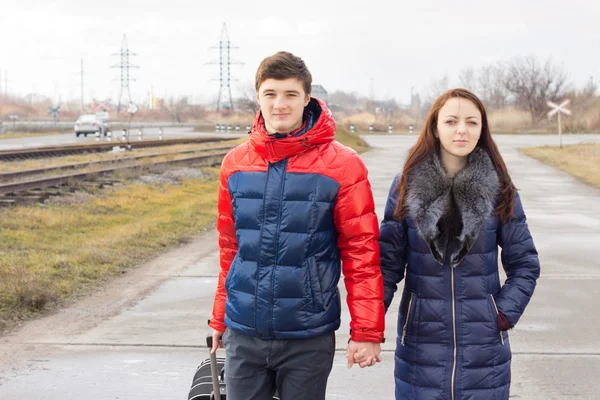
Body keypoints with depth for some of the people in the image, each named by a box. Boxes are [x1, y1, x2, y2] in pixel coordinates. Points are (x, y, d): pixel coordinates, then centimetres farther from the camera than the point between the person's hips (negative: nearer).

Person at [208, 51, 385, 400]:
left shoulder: (341, 165, -8)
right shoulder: (236, 163, 4)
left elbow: (362, 252, -7)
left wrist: (367, 331, -8)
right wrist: (220, 318, 15)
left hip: (309, 336, -3)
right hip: (243, 333, 3)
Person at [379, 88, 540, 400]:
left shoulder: (499, 189, -1)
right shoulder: (406, 186, -2)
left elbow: (525, 263, 6)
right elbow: (388, 261, -1)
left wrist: (505, 314, -5)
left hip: (484, 347, 0)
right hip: (421, 346, 0)